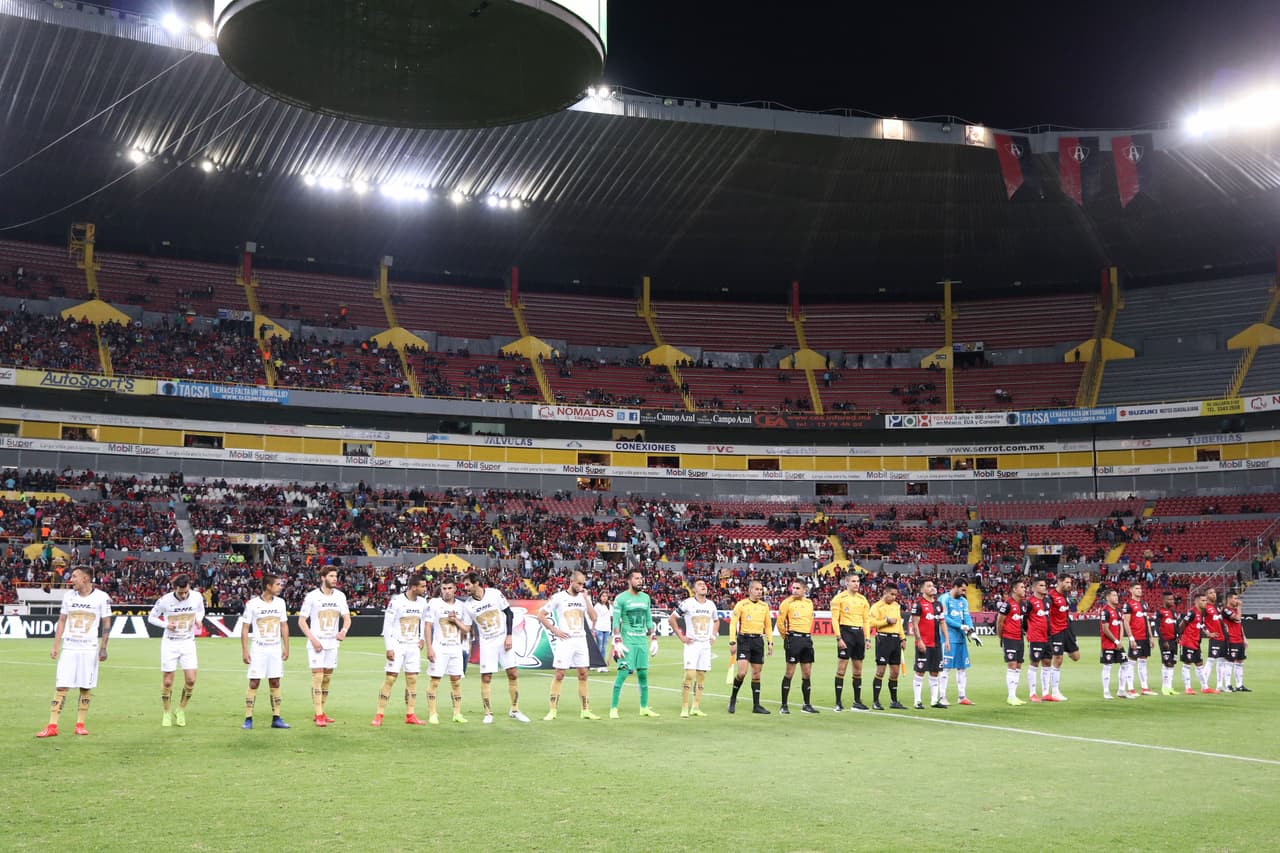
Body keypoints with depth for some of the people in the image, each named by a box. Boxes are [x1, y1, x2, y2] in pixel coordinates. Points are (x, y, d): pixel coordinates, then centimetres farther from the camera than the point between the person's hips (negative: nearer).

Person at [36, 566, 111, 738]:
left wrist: (103, 648, -6)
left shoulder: (101, 597, -5)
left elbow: (106, 624, -2)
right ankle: (52, 726, -2)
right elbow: (62, 622, 11)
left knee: (85, 687, 3)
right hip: (68, 648, 3)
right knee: (61, 686, -2)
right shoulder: (68, 596, 6)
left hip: (89, 649, -3)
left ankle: (80, 724, 13)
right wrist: (55, 646, 6)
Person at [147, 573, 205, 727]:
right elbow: (151, 617, -2)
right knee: (167, 682, 1)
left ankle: (181, 710, 14)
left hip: (188, 643, 2)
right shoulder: (165, 600, -16)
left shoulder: (197, 598, -9)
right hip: (169, 644, -2)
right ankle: (167, 713, 21)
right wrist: (166, 625, -19)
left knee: (191, 680, -8)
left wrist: (198, 619, -9)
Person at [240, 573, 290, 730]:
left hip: (275, 648, 4)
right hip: (258, 648, -4)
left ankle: (276, 718, 9)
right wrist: (244, 650, -9)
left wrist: (286, 647, 7)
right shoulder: (252, 603, -7)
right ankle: (248, 719, 1)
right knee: (254, 683, -4)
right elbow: (245, 628, -4)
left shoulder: (280, 602, 5)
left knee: (275, 683, 5)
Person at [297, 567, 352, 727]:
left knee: (327, 678, 9)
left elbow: (347, 618, 7)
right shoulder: (312, 596, -7)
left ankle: (321, 712, 19)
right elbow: (301, 621, -5)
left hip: (333, 643, 5)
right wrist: (313, 639, -14)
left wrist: (344, 631, -14)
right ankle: (318, 715, -8)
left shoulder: (340, 596, 5)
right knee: (317, 676, -9)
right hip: (316, 643, -5)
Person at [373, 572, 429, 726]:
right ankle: (379, 715, -2)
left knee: (412, 680, 5)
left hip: (413, 646, 5)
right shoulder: (396, 601, -13)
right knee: (389, 679, -6)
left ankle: (410, 715, 10)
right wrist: (389, 648, -13)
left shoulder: (422, 603, 4)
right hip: (397, 645, -5)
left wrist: (422, 639, 8)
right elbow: (387, 625, -10)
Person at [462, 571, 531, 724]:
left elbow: (509, 613, -3)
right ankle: (488, 713, 8)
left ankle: (514, 710, 12)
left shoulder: (494, 594, -9)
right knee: (486, 678, -4)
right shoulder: (468, 604, -5)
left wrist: (509, 636, -8)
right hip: (487, 643, 1)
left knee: (513, 674, -1)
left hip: (503, 639, 0)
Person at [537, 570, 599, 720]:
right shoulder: (559, 597, -4)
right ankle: (553, 710, 2)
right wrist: (554, 630, -8)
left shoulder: (584, 598, 7)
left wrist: (586, 598, -8)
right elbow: (541, 615, -2)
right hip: (565, 640, -4)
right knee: (559, 675, -3)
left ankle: (586, 710, 11)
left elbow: (593, 618, -3)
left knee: (583, 675, 5)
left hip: (581, 640, 4)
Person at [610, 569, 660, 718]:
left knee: (643, 674, 8)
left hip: (642, 640, 5)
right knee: (623, 673, -9)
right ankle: (613, 708, -3)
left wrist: (654, 638, 12)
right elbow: (616, 622, -7)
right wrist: (617, 642, -15)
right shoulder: (621, 598, -5)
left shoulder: (645, 597, 13)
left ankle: (644, 708, 17)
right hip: (627, 641, -5)